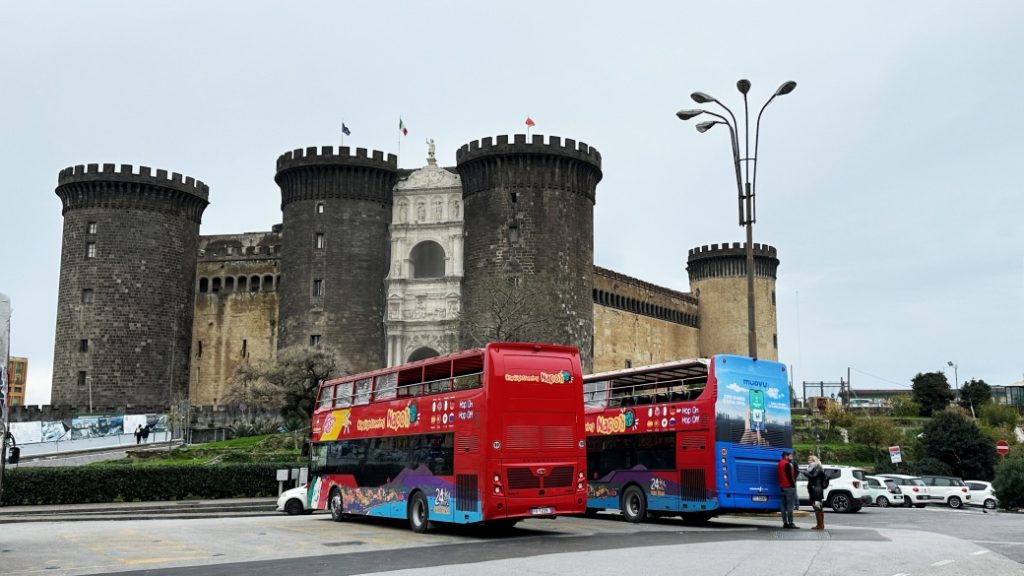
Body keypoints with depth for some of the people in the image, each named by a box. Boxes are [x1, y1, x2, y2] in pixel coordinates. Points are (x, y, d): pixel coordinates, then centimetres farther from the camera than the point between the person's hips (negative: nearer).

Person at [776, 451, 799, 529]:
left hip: (782, 486, 9)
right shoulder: (788, 464, -13)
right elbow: (790, 475, -16)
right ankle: (790, 523, -11)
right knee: (790, 506, -8)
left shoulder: (779, 464, 15)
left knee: (784, 505, 9)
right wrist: (793, 484, -9)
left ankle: (785, 523, 10)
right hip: (789, 486, -9)